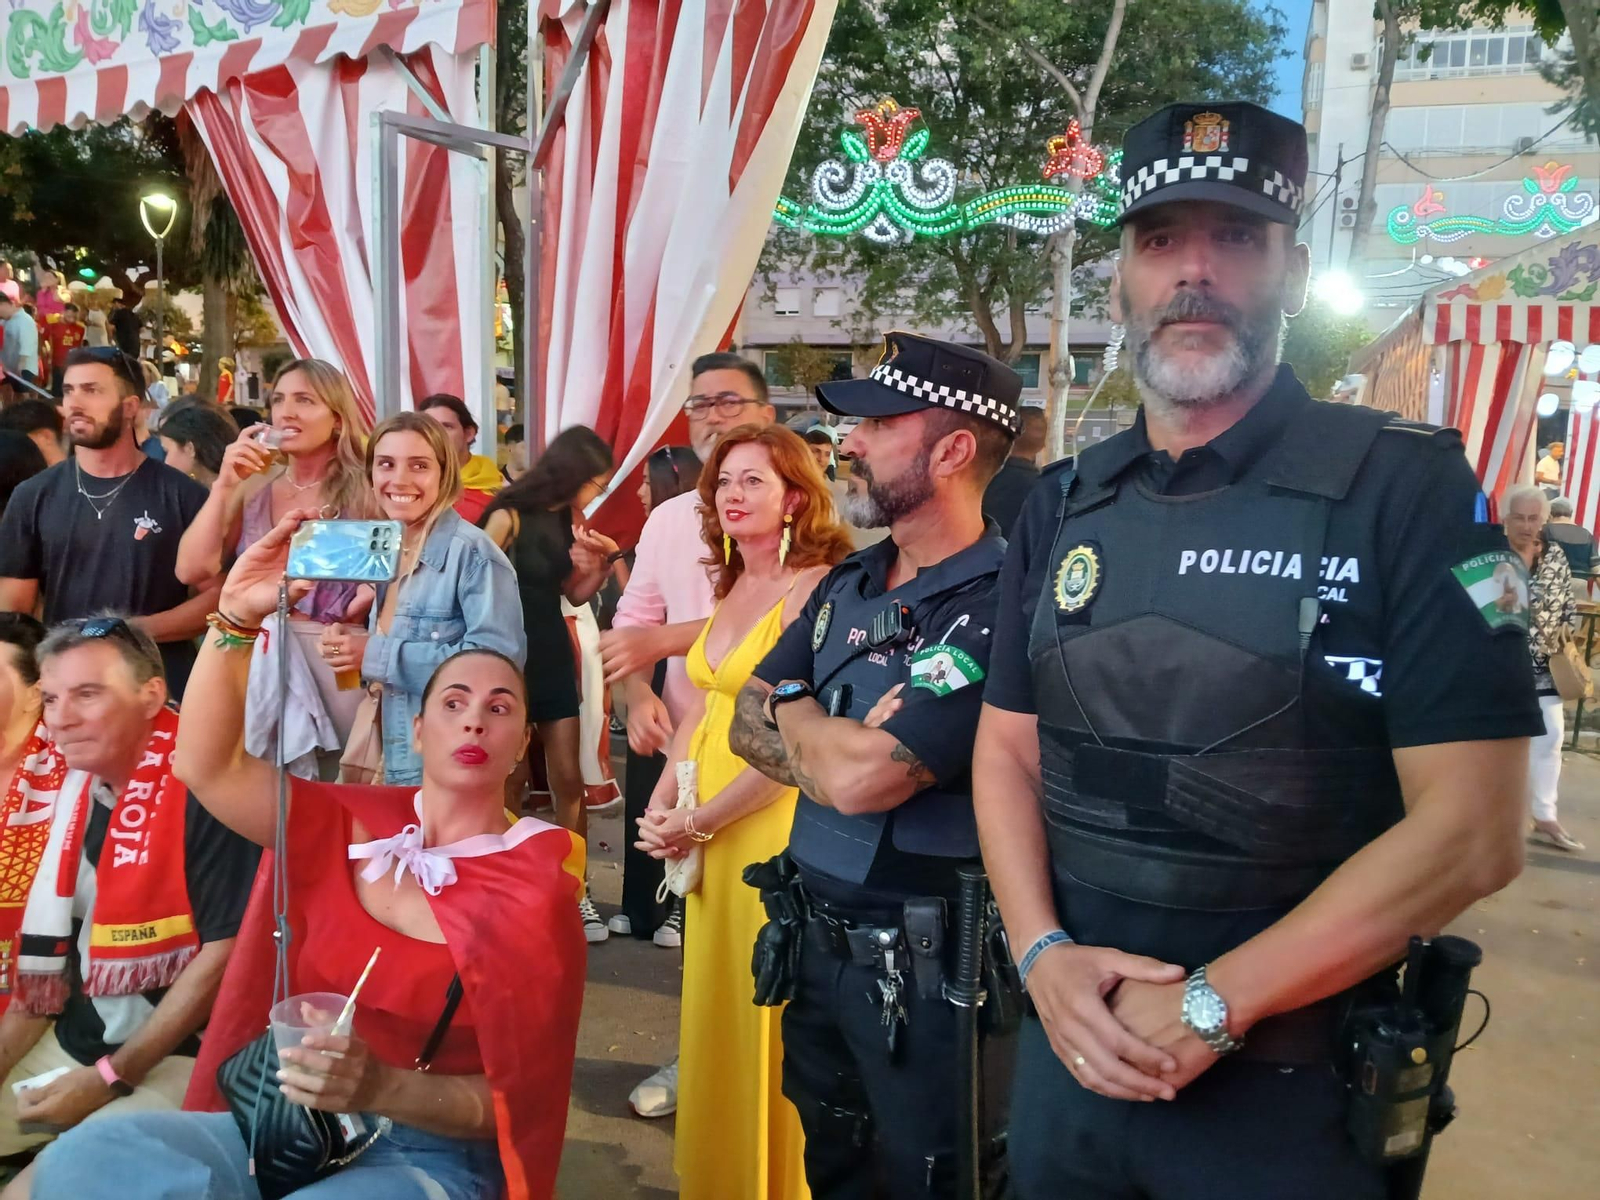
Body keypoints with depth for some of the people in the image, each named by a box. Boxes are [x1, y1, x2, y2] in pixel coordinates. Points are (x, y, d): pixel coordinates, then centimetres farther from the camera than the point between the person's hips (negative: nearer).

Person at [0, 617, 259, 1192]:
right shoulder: (65, 794, 5)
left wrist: (111, 1078, -16)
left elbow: (224, 953, -20)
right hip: (67, 1045, 8)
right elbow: (48, 950, 13)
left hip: (173, 1059, -7)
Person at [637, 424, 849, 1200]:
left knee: (767, 1012, 5)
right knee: (714, 1003, 18)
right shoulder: (732, 587, 11)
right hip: (706, 827, 8)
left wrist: (698, 822, -13)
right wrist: (661, 806, 2)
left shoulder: (816, 587, -14)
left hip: (774, 822, -8)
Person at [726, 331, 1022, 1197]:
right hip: (817, 932, 8)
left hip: (923, 962, -8)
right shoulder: (846, 585, 5)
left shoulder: (996, 606, -23)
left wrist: (791, 711, -6)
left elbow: (856, 778, -28)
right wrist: (842, 744, -15)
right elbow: (749, 725, 5)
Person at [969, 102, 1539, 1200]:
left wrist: (1210, 1005, -18)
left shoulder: (1410, 488, -10)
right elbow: (1007, 751, 6)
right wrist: (1045, 955, -9)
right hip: (1069, 1049, 4)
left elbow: (1473, 829, -15)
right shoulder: (1062, 507, 4)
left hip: (1289, 1090, -4)